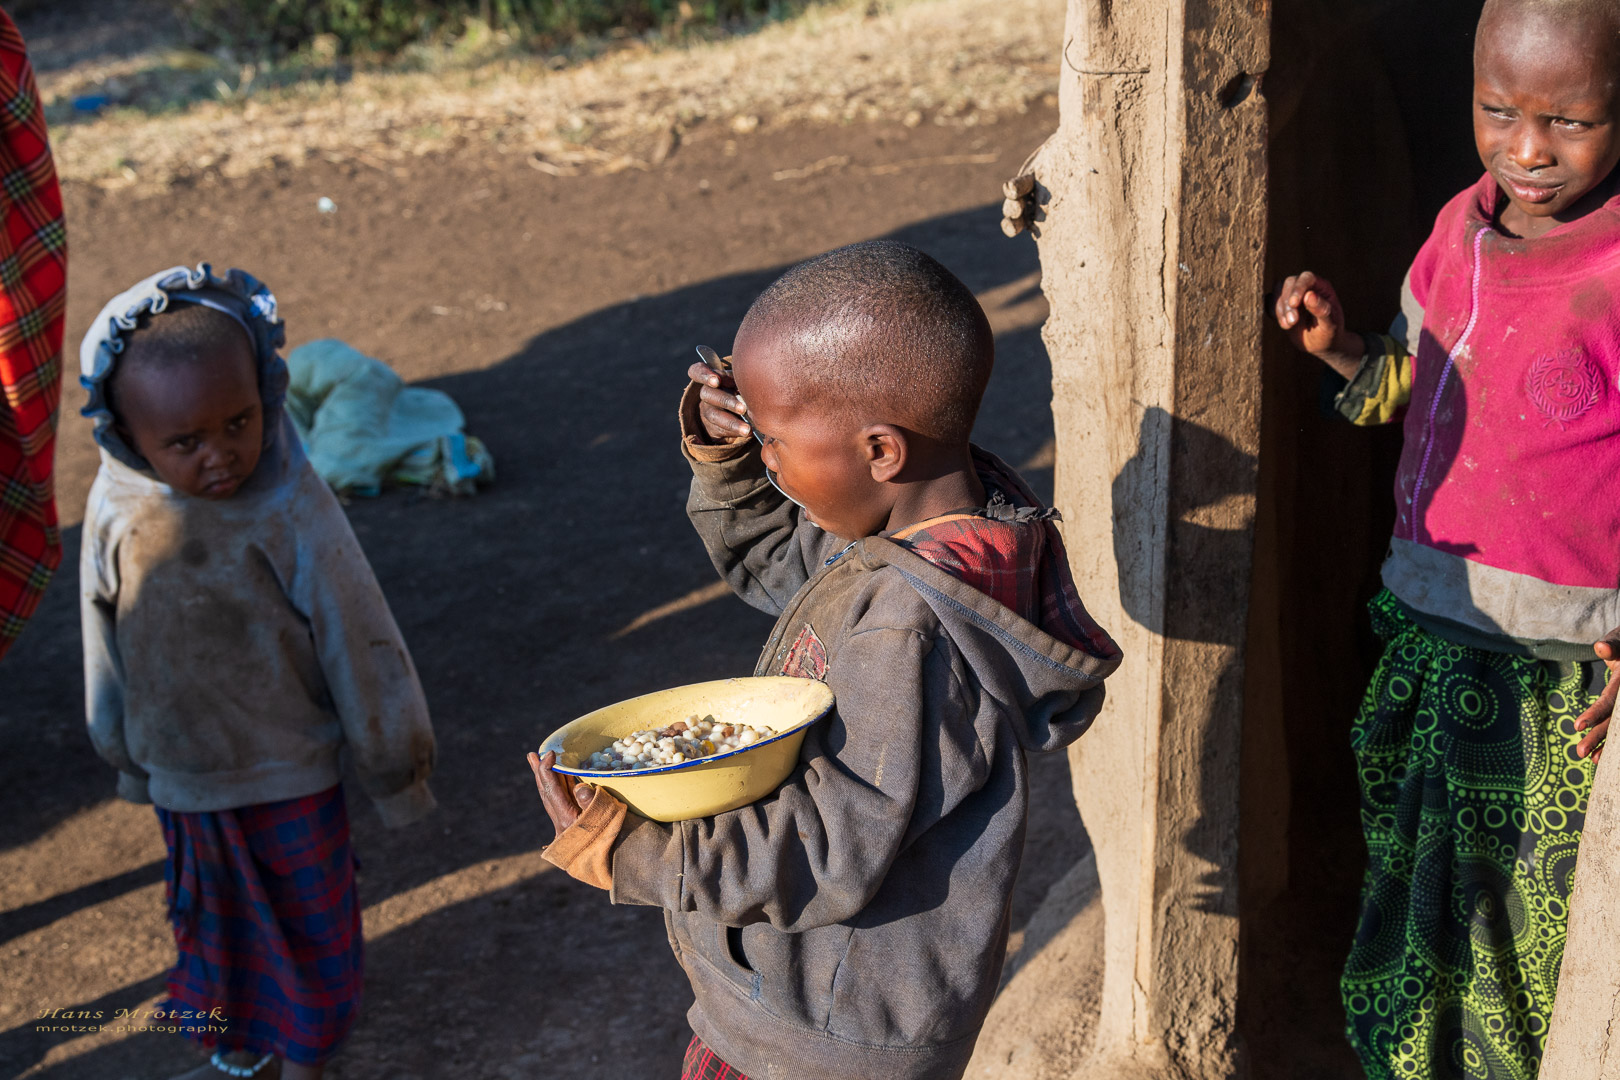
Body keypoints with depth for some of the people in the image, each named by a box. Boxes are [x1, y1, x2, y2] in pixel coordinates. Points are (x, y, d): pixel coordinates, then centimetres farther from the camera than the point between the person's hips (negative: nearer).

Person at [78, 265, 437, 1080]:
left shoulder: (291, 513, -26)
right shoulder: (117, 511, -15)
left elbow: (357, 641, -15)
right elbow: (106, 643, 2)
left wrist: (393, 767, -6)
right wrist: (125, 754, 14)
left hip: (290, 776, -3)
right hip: (181, 776, 4)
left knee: (309, 918, 17)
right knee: (209, 915, 24)